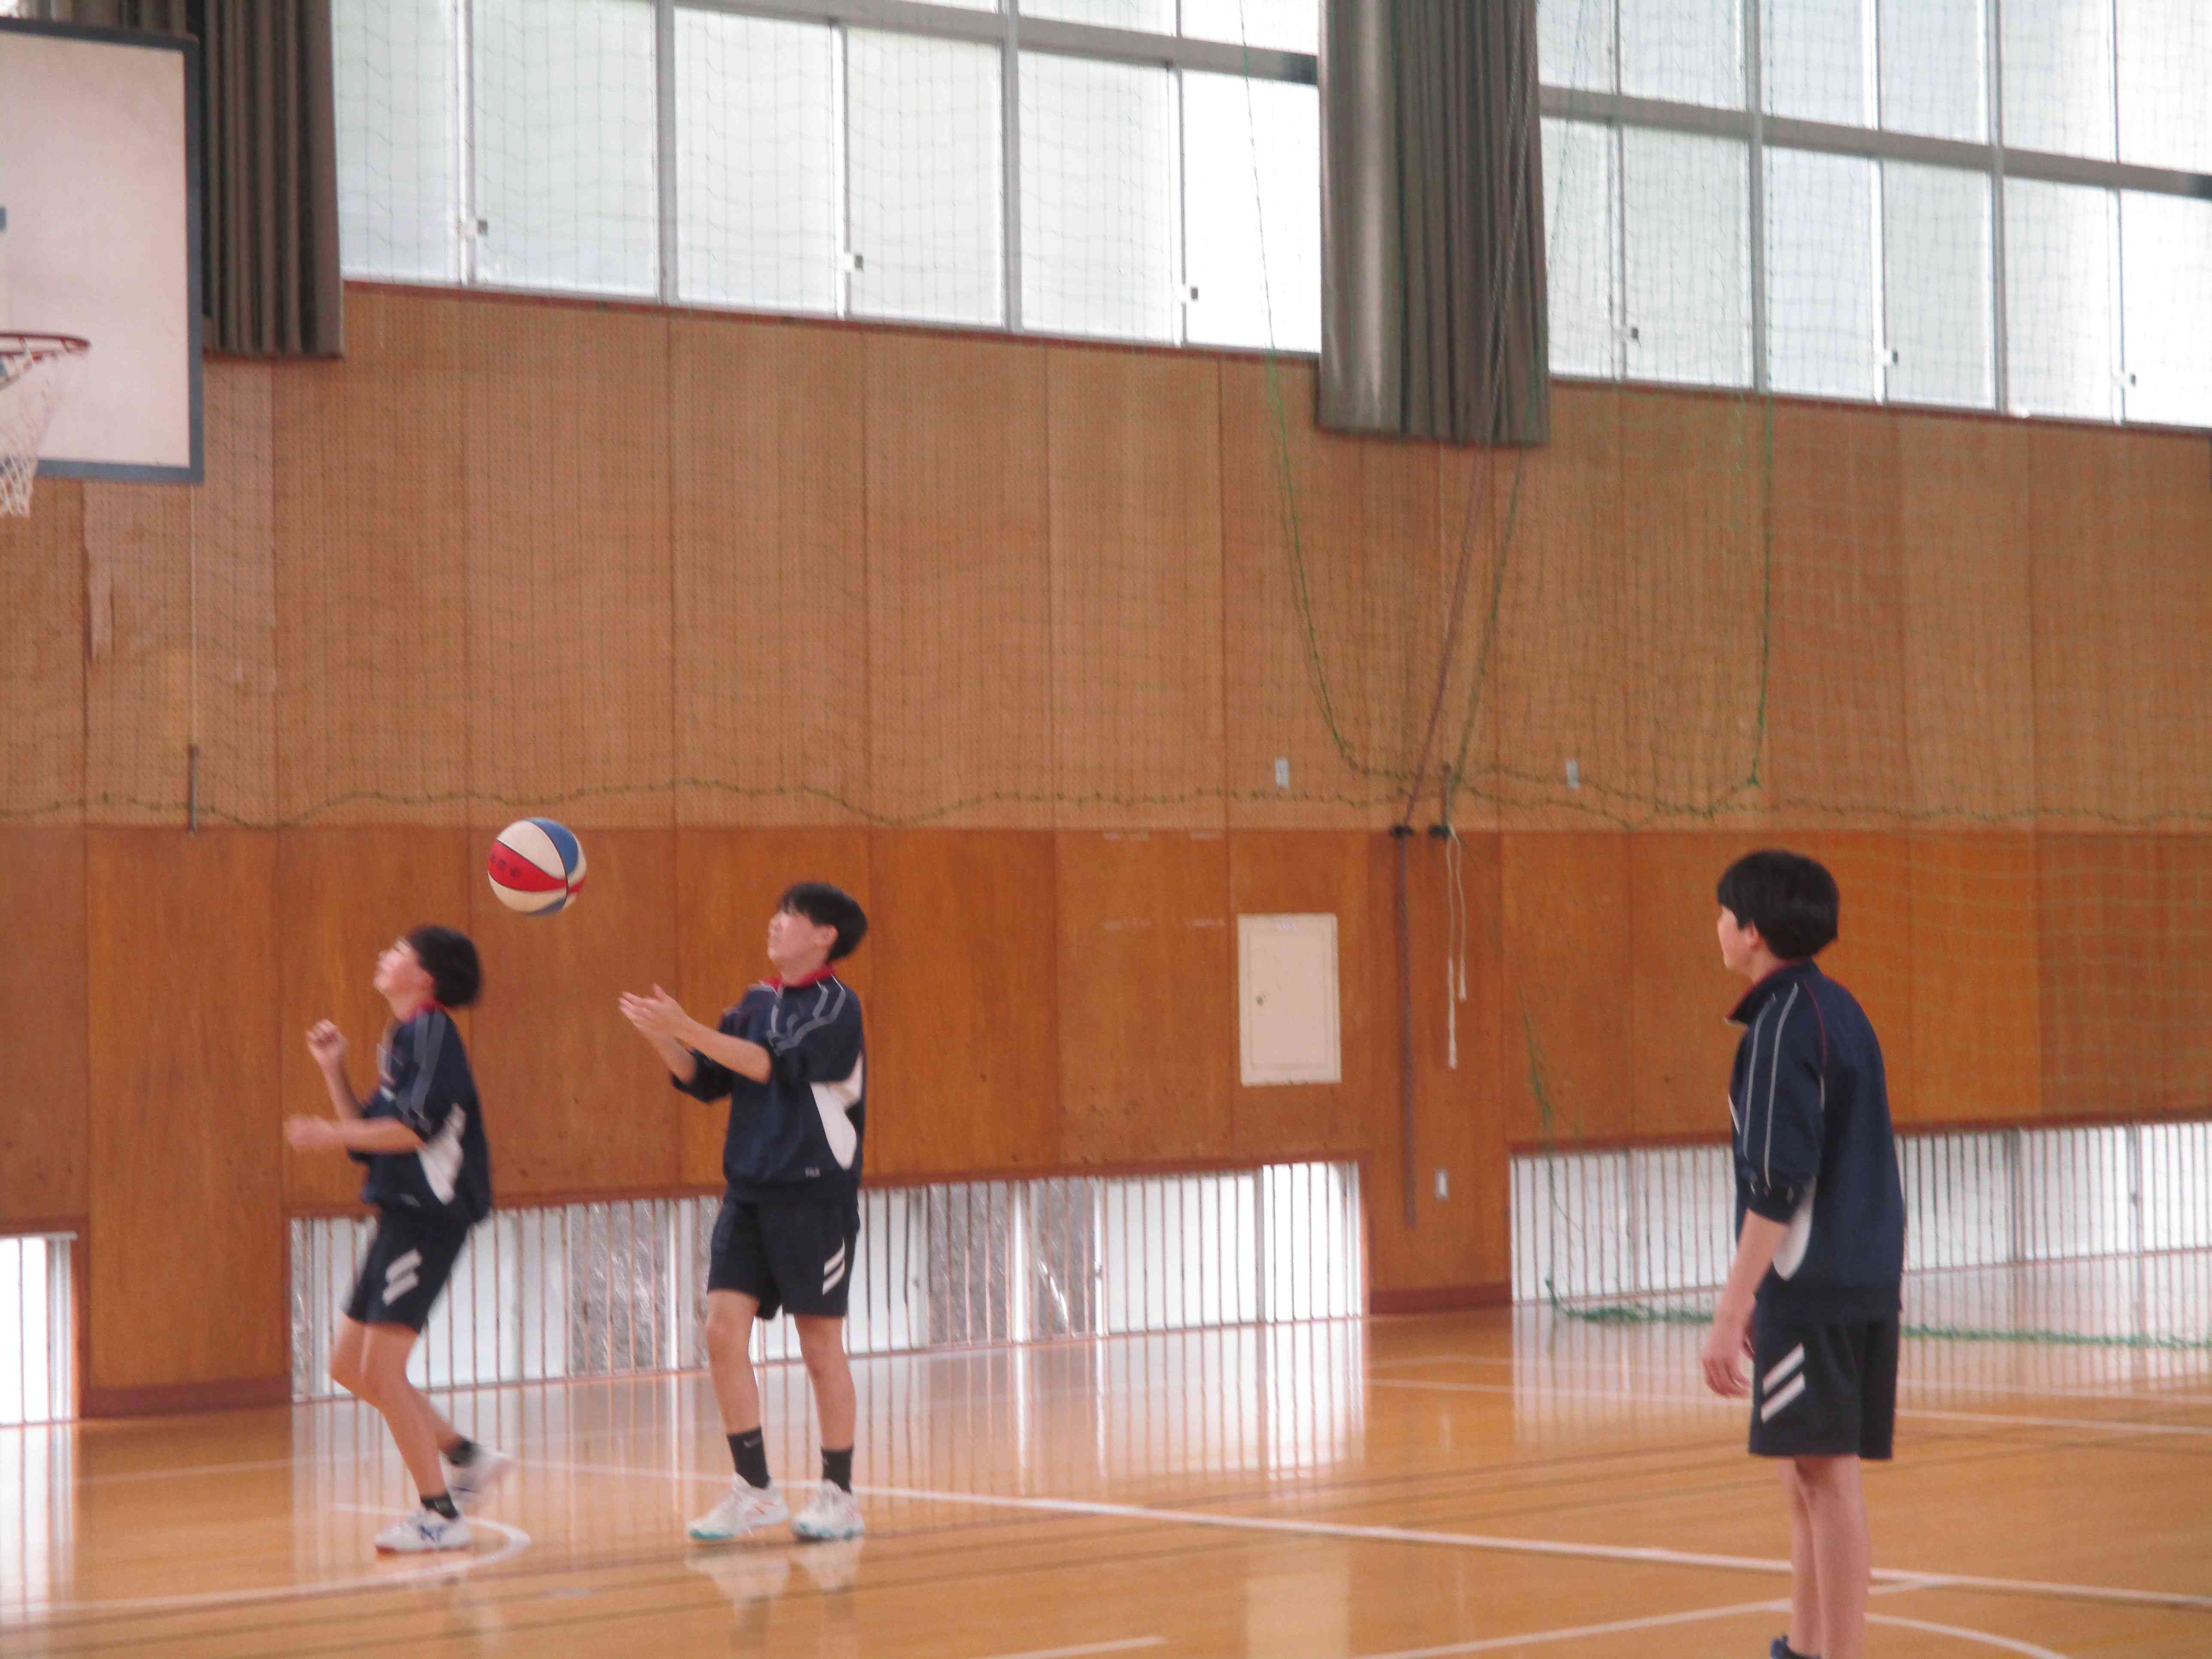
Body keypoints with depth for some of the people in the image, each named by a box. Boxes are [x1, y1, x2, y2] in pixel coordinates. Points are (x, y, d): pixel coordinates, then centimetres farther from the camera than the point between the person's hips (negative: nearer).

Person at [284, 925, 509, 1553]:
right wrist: (334, 1071, 13)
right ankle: (466, 1455, 17)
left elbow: (417, 1126, -21)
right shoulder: (401, 1038, 19)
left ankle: (441, 1514, -5)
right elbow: (372, 1136, 19)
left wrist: (331, 1135, -16)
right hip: (401, 1214, 10)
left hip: (429, 1214, -10)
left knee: (381, 1368, -11)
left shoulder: (431, 1030, -10)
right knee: (349, 1366, 10)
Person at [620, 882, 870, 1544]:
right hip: (748, 1191, 6)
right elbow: (706, 1081, 11)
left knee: (821, 1347, 1)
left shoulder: (836, 1005, -7)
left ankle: (838, 1495, 11)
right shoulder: (757, 1002, 13)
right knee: (725, 1330, -4)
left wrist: (688, 1030, -24)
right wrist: (659, 1038, -6)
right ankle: (754, 1489, 3)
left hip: (814, 1196, -6)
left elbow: (778, 1067, -20)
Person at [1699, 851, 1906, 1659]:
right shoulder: (1837, 1010, 15)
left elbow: (1777, 1184, -18)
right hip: (1864, 1281, 9)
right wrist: (1760, 1299, 24)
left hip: (1814, 1286, -9)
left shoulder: (1783, 1023, -13)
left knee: (1826, 1471, -7)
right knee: (1807, 1470, 15)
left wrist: (1732, 1309, -18)